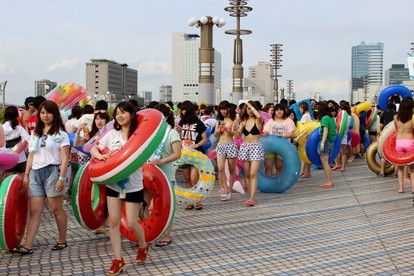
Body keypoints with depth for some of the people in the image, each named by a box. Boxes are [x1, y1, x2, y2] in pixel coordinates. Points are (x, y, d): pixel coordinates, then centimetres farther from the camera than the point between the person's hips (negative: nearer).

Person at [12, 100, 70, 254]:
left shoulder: (60, 134, 1)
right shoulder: (35, 134, 17)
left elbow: (65, 158, -4)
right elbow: (31, 156, 18)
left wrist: (62, 178, -13)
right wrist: (26, 174, 10)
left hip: (52, 172, -5)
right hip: (35, 173, 5)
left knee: (56, 209, 1)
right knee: (34, 211, 1)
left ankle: (62, 241, 15)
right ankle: (28, 246, -2)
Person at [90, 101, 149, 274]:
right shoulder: (112, 134, 5)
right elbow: (94, 148, 8)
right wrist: (100, 156, -14)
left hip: (133, 185, -4)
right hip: (113, 183, 4)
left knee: (131, 223, 0)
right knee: (113, 221, 2)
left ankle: (143, 246, 31)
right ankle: (118, 260, 11)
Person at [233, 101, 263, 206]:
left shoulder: (258, 120, -2)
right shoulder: (243, 121, 11)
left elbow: (259, 116, -27)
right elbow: (238, 136, 7)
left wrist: (251, 106, -14)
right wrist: (234, 127, -10)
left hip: (256, 147, -5)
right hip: (245, 146, 5)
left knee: (253, 174, -13)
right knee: (247, 174, 7)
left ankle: (252, 199, -16)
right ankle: (250, 196, 13)